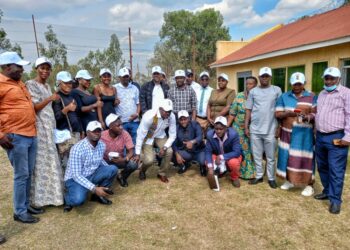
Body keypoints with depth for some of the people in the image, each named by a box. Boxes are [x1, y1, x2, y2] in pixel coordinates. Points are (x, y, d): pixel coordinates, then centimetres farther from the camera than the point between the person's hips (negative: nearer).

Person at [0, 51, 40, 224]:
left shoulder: (19, 83, 17)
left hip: (31, 135, 8)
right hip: (15, 137, -8)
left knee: (29, 174, 14)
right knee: (21, 175, 0)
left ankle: (26, 205, 28)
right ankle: (19, 212, 14)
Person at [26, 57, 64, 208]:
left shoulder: (47, 86, 17)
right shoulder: (30, 84, -7)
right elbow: (34, 108, -15)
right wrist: (50, 98, -26)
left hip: (49, 126, 8)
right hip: (39, 127, -8)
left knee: (50, 160, 11)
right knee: (41, 161, -4)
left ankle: (49, 192, 22)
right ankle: (39, 197, 6)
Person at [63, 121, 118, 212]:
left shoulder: (102, 145, -6)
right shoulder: (78, 149, -26)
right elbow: (76, 175, -26)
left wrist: (110, 173, -2)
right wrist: (94, 188, -32)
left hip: (91, 175, 6)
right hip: (75, 179, -6)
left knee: (113, 169, -16)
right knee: (79, 200, -34)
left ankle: (98, 195, 4)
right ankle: (67, 197, 5)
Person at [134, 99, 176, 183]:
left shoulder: (171, 117, -22)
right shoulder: (149, 116, -34)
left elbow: (173, 135, -12)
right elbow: (140, 135, -28)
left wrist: (164, 147, -27)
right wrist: (137, 154, -25)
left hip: (160, 135, 4)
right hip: (147, 136, -3)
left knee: (169, 151, -20)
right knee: (149, 160, -19)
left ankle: (162, 173, 7)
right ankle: (142, 171, 19)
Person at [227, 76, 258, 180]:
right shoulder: (239, 96, 2)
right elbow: (232, 113, 3)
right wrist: (226, 126, 0)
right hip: (239, 128, 1)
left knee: (252, 151, 6)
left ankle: (252, 172, 20)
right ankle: (240, 171, 21)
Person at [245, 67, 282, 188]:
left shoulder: (277, 90, 2)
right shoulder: (253, 91, 6)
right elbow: (248, 110, 7)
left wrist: (279, 127, -1)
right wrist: (246, 127, 3)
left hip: (270, 129, -2)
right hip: (254, 129, 2)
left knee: (270, 157, 7)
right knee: (257, 155, 11)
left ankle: (271, 178, 21)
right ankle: (259, 176, 25)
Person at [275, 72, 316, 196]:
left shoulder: (312, 97, 5)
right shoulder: (284, 97, 7)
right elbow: (277, 114, 2)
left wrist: (308, 117, -22)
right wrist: (288, 113, -18)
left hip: (304, 134, -2)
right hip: (287, 133, 2)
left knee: (305, 158, -1)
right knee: (287, 156, 7)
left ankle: (309, 185, 10)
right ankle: (289, 180, 24)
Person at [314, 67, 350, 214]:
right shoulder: (321, 94, 17)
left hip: (336, 138, -7)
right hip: (320, 136, 7)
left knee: (336, 171, -2)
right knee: (322, 167, 15)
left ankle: (335, 200, 8)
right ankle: (327, 191, 31)